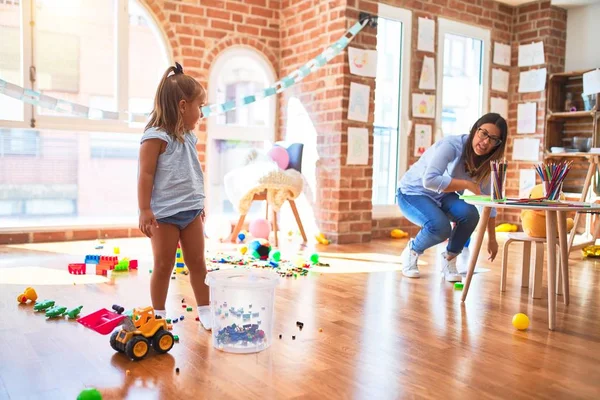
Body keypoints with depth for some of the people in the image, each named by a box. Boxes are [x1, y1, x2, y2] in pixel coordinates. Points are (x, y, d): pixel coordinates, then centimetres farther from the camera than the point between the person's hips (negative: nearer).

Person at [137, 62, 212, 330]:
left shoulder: (188, 137, 12)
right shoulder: (155, 136, -12)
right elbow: (146, 175, -15)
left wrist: (199, 204, 22)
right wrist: (144, 210, -17)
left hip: (191, 211, 7)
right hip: (164, 213, -7)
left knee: (197, 262, 10)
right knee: (163, 265, 2)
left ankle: (205, 310, 20)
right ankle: (158, 314, 18)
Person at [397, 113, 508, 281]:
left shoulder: (487, 162, -8)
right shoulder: (451, 145, -28)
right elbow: (429, 180, -38)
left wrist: (492, 239, 3)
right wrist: (467, 184, -31)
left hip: (441, 196, 6)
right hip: (413, 192, -5)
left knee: (470, 213, -25)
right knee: (440, 226, -32)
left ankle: (449, 260, 0)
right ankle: (411, 252, 1)